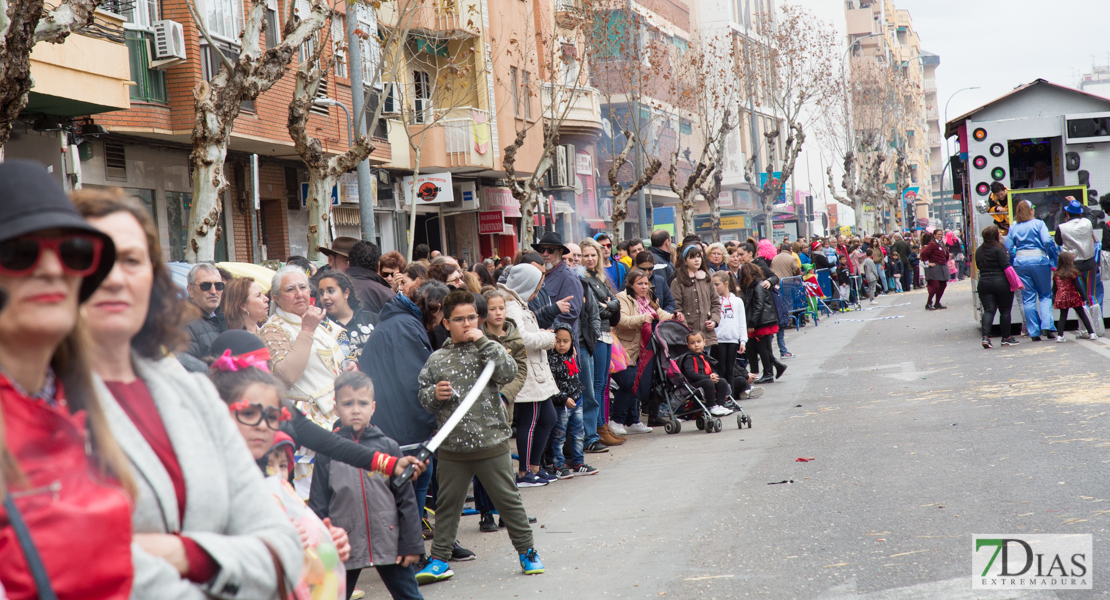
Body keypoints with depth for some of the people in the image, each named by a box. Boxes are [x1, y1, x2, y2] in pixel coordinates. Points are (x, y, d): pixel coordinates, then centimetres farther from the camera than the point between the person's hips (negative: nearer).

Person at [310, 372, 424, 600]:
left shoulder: (388, 447, -1)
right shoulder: (327, 452, -2)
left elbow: (406, 499, 2)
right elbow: (318, 505, 1)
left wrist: (412, 544, -1)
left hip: (389, 544, 0)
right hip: (344, 547, 0)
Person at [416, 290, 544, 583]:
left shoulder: (489, 349, 2)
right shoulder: (437, 359, 5)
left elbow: (508, 372, -16)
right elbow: (423, 398, 10)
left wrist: (482, 341, -16)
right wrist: (435, 394, -12)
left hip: (491, 443, -2)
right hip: (452, 447, 2)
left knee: (508, 500, 6)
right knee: (447, 504, 10)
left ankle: (527, 552, 20)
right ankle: (439, 561, 20)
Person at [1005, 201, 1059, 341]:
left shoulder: (1013, 227, 7)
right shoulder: (1038, 224, -2)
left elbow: (1008, 248, 4)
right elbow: (1047, 241, -13)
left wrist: (1014, 261, 15)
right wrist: (1054, 259, -4)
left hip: (1021, 262, 2)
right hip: (1039, 260, -2)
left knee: (1028, 298, 5)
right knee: (1045, 295, 9)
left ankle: (1033, 332, 4)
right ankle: (1047, 326, -7)